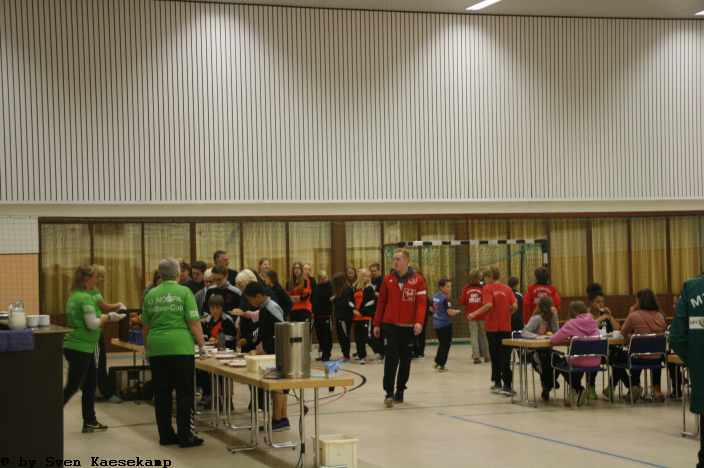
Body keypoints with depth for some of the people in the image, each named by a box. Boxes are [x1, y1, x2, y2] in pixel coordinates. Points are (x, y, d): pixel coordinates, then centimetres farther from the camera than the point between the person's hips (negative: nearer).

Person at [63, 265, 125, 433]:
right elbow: (92, 323, -22)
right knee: (72, 387, -4)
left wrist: (106, 316, 11)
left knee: (90, 384, 14)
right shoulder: (86, 298, -17)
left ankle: (90, 422, 18)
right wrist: (108, 317, -7)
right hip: (80, 348, -10)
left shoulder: (75, 296, 12)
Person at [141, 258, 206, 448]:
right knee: (184, 393, 1)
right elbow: (194, 323, -8)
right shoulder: (184, 292, -3)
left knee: (162, 394, 9)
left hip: (156, 348, 4)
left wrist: (147, 347, 30)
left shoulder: (151, 295, 10)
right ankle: (185, 436, 0)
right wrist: (201, 344, 3)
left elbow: (145, 326, 16)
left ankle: (166, 435, 13)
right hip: (180, 347, -4)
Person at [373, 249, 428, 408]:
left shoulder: (418, 280, -2)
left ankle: (400, 391, 22)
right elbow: (381, 302, 8)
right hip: (390, 325, 0)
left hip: (409, 327, 0)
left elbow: (422, 302, -7)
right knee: (391, 357, -10)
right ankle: (389, 393, -9)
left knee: (405, 359, 9)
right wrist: (377, 324, 7)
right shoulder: (388, 280, 4)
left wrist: (419, 321, -21)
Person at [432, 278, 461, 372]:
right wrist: (457, 311, -2)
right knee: (446, 345, 4)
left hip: (436, 323, 8)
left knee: (442, 343, 22)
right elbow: (450, 312, -20)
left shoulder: (435, 296, 6)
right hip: (445, 324, -8)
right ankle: (441, 366, 7)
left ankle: (437, 362, 26)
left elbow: (432, 309, 16)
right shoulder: (445, 298, -18)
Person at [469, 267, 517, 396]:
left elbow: (488, 305, -20)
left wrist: (475, 313, -11)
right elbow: (514, 306, -3)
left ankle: (498, 383, 17)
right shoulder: (507, 288, 5)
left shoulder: (488, 288, -5)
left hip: (493, 327, -2)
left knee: (495, 356, 10)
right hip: (506, 327, 2)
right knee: (505, 356, 2)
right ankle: (507, 385, -6)